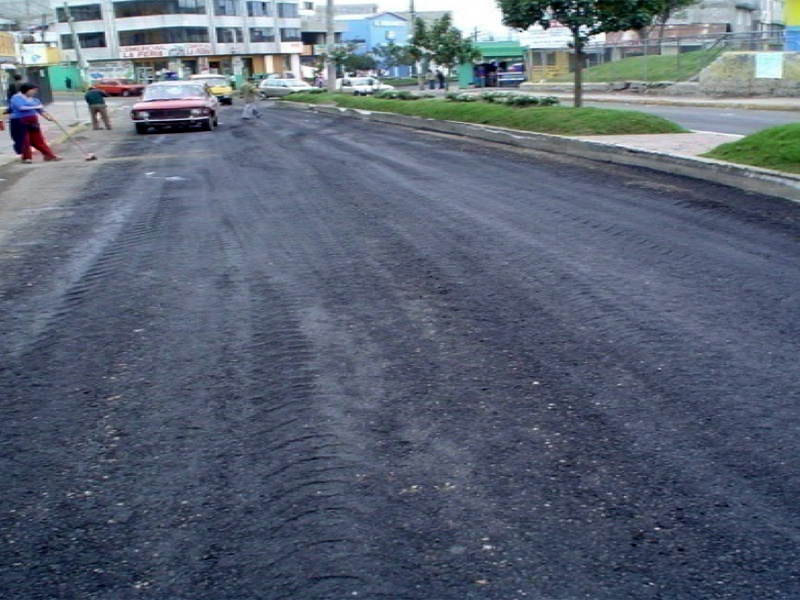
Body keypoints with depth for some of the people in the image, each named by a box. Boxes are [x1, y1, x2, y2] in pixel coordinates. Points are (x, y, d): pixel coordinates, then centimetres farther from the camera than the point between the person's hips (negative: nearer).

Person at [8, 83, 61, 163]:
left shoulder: (34, 99, 13)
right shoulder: (16, 98, -8)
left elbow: (41, 110, 11)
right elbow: (21, 107, -23)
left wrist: (48, 117, -4)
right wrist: (35, 107, -17)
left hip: (32, 122, 6)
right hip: (20, 122, -6)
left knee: (38, 139, 6)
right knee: (24, 140, -2)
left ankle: (49, 155, 5)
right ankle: (26, 157, 7)